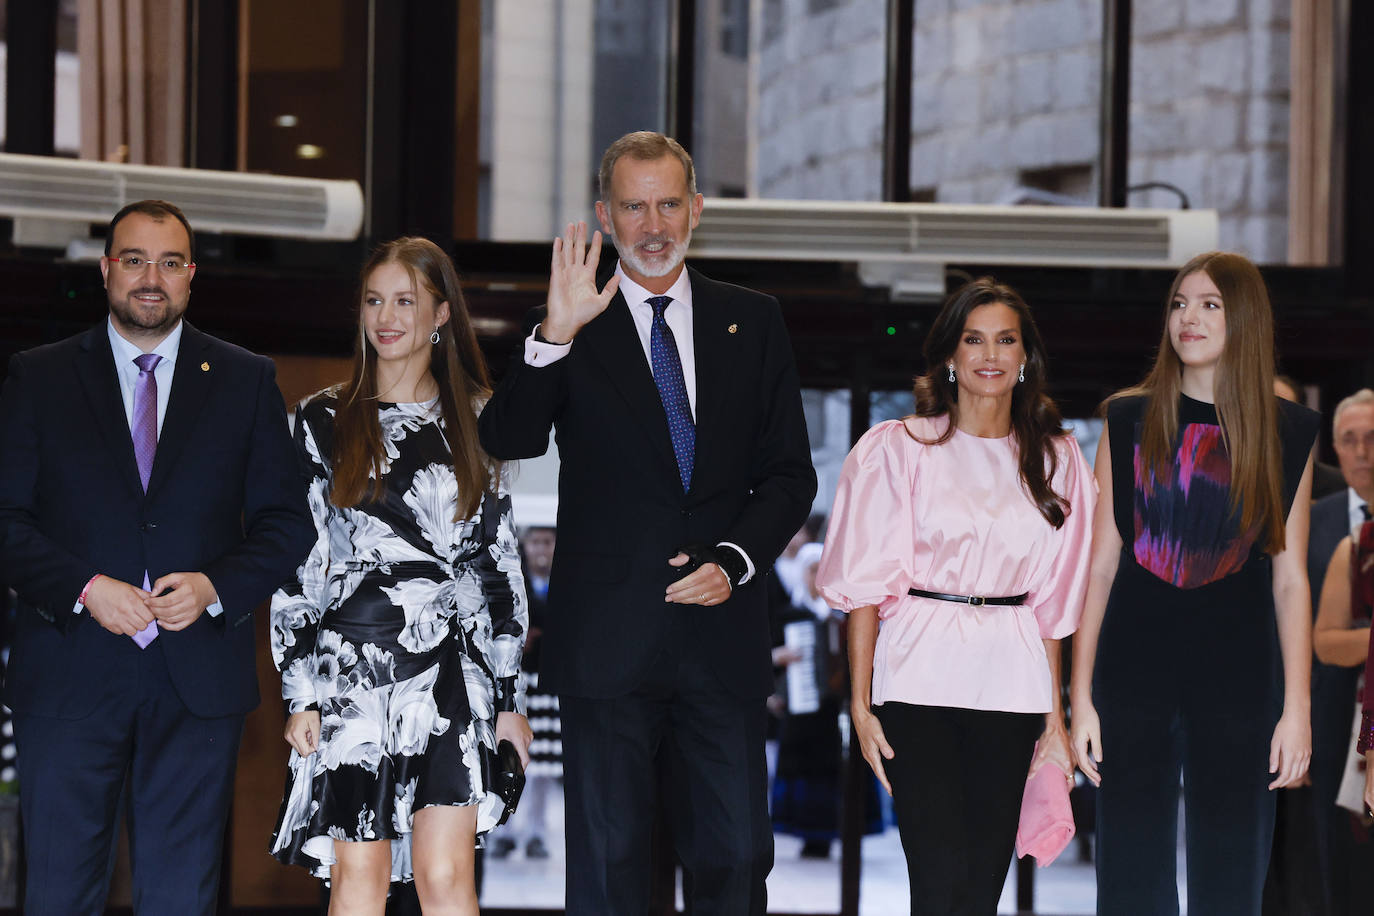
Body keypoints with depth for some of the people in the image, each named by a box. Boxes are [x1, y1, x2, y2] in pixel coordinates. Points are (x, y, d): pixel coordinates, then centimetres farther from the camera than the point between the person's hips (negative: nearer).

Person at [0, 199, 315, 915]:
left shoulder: (247, 381, 10)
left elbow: (286, 523, 8)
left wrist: (216, 587, -10)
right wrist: (85, 588, -13)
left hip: (199, 682, 1)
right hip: (69, 680, 0)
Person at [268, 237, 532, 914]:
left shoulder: (473, 425, 10)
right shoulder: (324, 421, 6)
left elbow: (500, 563, 11)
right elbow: (295, 561, 4)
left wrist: (510, 694, 7)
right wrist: (299, 693, -3)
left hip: (452, 672, 0)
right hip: (351, 667, 0)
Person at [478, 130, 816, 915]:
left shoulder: (752, 322, 11)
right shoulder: (568, 329, 4)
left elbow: (790, 473, 11)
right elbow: (508, 440, -12)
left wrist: (736, 560, -6)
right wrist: (554, 335, -26)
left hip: (723, 634, 2)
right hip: (609, 638, -2)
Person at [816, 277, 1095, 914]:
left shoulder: (1054, 459, 13)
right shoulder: (899, 449, 2)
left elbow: (1051, 600, 14)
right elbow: (866, 585, -2)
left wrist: (1056, 714, 10)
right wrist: (861, 705, -9)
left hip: (1011, 686, 3)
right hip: (919, 682, -3)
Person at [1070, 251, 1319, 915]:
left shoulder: (1287, 432, 4)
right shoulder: (1131, 420, 4)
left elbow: (1290, 579, 3)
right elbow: (1099, 564, 3)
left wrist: (1297, 708, -2)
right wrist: (1080, 697, -2)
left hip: (1237, 668, 0)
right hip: (1134, 665, 0)